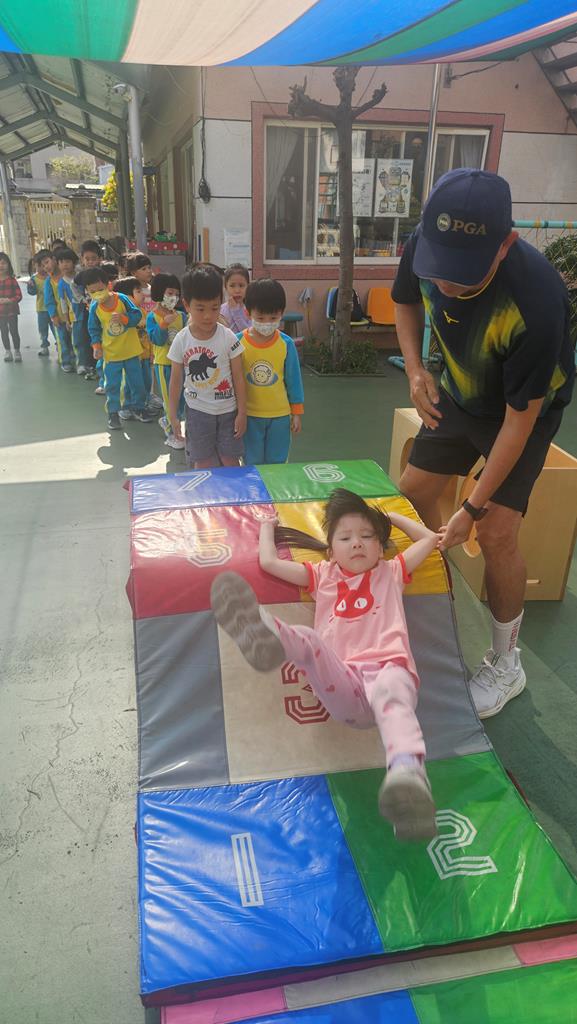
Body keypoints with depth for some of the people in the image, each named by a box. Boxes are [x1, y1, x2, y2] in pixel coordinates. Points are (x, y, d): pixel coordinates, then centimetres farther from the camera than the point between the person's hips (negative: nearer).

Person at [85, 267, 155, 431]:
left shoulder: (122, 299, -13)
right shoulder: (95, 308, -7)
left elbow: (137, 315, -13)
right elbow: (94, 329, 3)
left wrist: (123, 318, -28)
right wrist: (96, 345, -9)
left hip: (130, 349, 0)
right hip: (111, 353, 0)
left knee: (137, 381, 11)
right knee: (112, 385, 5)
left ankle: (138, 407, 30)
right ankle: (113, 413, 17)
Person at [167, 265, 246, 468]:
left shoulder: (228, 338, -11)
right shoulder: (181, 340, -8)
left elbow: (238, 377, -5)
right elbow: (175, 381, 1)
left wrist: (242, 412, -6)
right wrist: (173, 416, 1)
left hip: (228, 410, -1)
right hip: (198, 411, 1)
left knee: (230, 462, 7)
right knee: (202, 464, 8)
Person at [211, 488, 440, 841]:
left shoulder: (390, 572, 28)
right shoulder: (323, 575, 27)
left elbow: (429, 538, 33)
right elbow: (269, 562, 22)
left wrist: (390, 515, 43)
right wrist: (267, 526, 38)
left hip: (387, 668, -1)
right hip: (342, 684, 1)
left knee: (391, 692, -39)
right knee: (306, 639, -30)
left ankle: (407, 771, -68)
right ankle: (264, 636, -66)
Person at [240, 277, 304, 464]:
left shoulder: (286, 344, -8)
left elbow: (293, 379, 1)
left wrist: (297, 412, 3)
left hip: (280, 415, 1)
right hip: (250, 415, -1)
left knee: (277, 464, 12)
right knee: (253, 464, 9)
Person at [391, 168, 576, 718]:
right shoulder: (423, 248, -24)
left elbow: (520, 416, -30)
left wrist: (472, 508, -26)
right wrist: (415, 368, -14)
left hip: (526, 407, -5)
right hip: (459, 393, 6)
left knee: (497, 532, -13)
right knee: (411, 494, 7)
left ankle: (506, 664, 11)